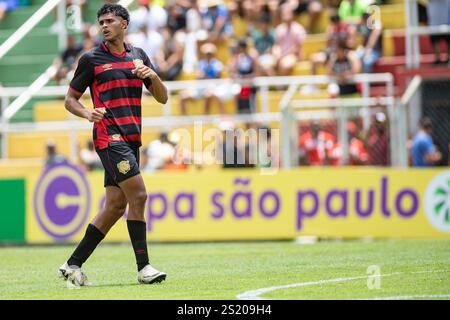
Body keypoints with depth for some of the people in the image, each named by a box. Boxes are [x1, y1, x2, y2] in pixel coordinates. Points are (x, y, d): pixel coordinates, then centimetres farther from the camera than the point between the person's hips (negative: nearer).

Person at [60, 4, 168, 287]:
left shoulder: (139, 55, 15)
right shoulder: (91, 59, 2)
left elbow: (162, 98, 15)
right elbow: (70, 99, 6)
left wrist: (153, 76, -5)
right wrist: (88, 113, -15)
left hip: (131, 140, 6)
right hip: (109, 136, -6)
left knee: (116, 206, 4)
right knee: (138, 196, -16)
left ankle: (73, 265, 10)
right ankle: (144, 268, -12)